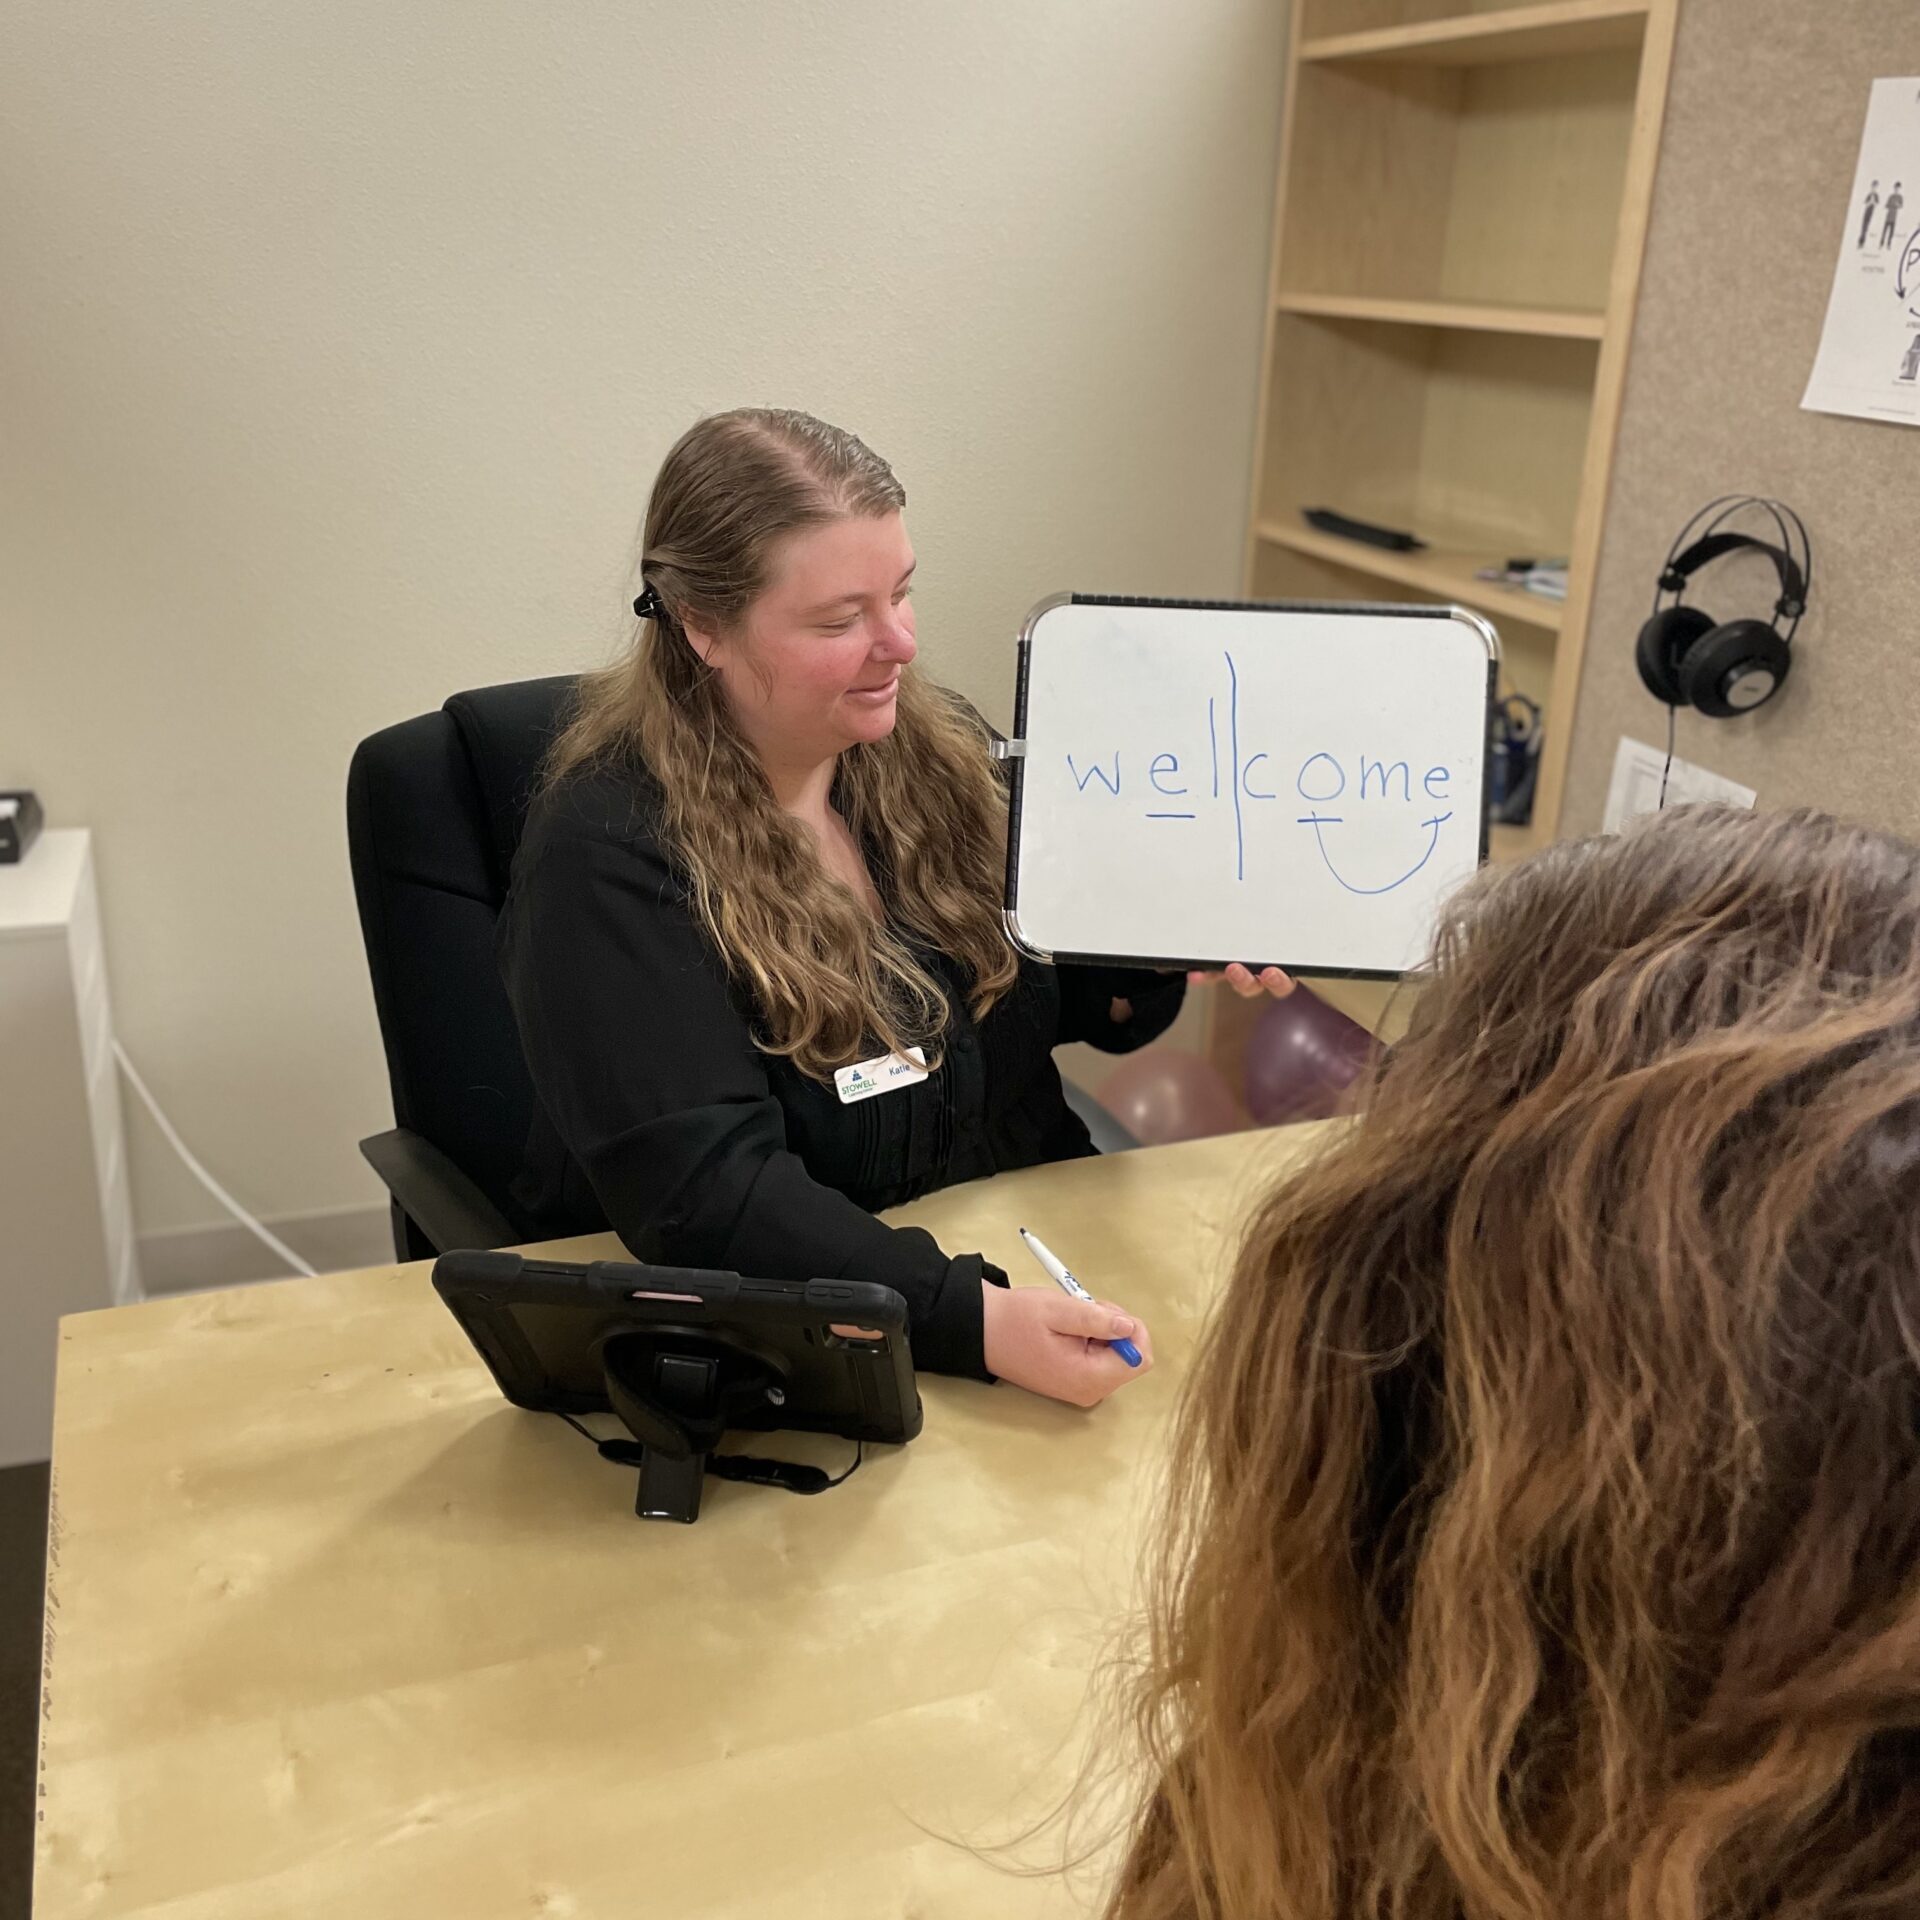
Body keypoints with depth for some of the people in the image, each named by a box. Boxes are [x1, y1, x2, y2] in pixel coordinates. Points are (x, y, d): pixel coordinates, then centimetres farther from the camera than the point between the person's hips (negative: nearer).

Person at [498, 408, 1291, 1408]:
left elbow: (1059, 992, 16)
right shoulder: (607, 854, -17)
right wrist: (976, 1320, -36)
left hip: (1031, 1262, 7)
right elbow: (700, 1192, -25)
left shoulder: (940, 749, 3)